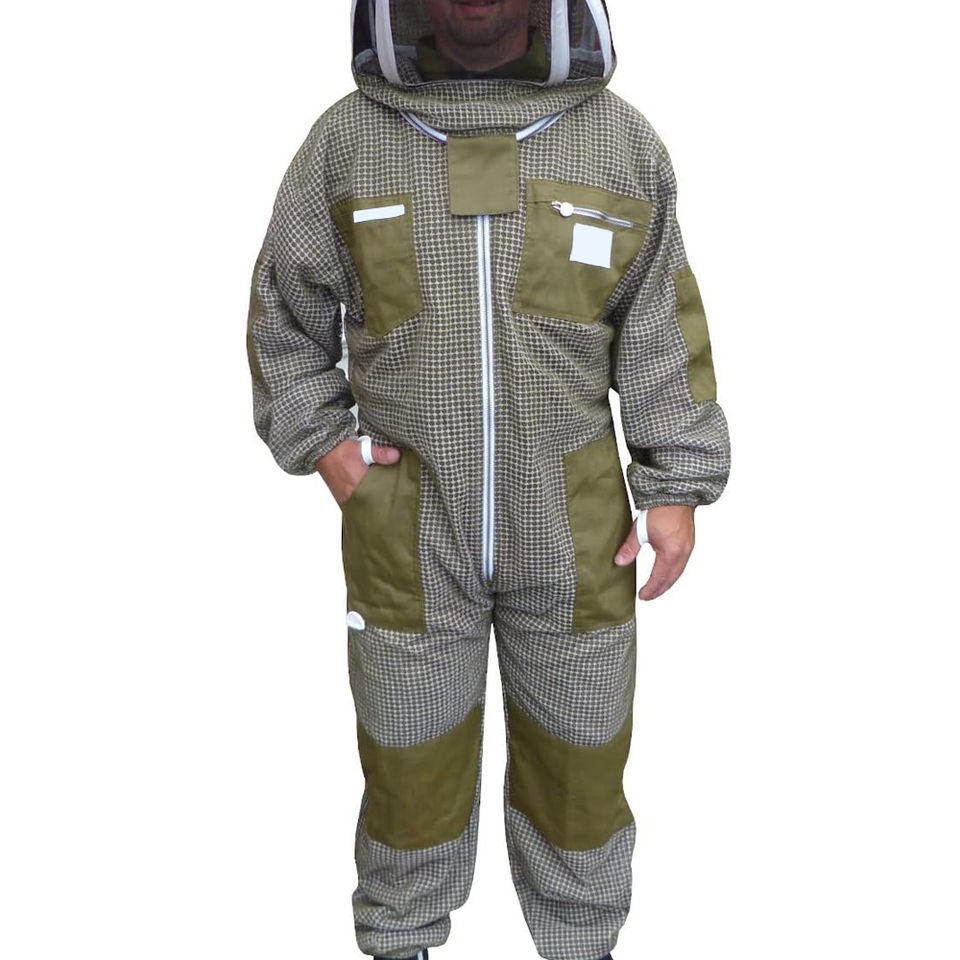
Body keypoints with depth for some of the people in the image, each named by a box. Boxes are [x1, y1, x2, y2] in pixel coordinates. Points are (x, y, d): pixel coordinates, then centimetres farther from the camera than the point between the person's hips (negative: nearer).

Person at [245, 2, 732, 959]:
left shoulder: (623, 141, -3)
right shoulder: (345, 140, -5)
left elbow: (663, 333, 0)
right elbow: (284, 315, 6)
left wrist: (679, 488, -5)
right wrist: (321, 446, -5)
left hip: (569, 526, 1)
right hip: (411, 529, 0)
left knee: (576, 750, 14)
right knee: (412, 750, 13)